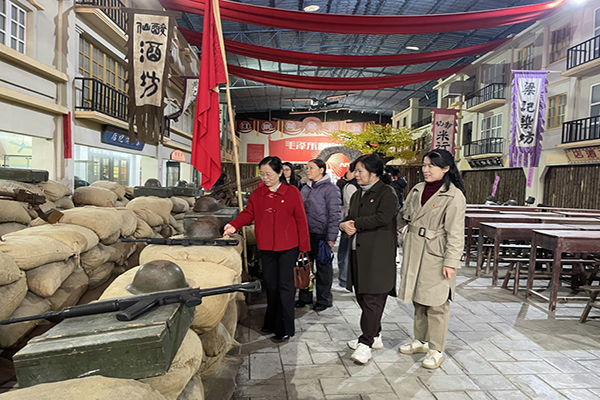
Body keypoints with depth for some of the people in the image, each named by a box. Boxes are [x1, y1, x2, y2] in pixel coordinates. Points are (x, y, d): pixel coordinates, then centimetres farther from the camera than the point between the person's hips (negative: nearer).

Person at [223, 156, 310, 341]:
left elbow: (301, 220, -3)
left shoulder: (292, 192, -4)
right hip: (266, 247, 4)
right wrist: (234, 225, -15)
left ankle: (285, 328, 13)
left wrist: (304, 246, -3)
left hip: (288, 247, -4)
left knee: (285, 286, 1)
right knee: (271, 285, 15)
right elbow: (248, 213, 5)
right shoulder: (257, 194, 6)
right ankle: (271, 323, 31)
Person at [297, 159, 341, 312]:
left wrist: (331, 236, -17)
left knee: (323, 266, 6)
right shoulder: (305, 188, 12)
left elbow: (334, 214, -13)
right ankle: (305, 296, 26)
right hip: (305, 233, 7)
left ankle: (324, 299, 20)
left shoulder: (330, 188, -9)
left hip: (321, 234, -6)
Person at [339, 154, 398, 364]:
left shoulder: (387, 193, -6)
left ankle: (366, 343, -1)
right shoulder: (358, 194, 19)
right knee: (362, 296, 14)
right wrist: (345, 225, -6)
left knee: (372, 298, -6)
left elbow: (383, 217, -21)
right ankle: (374, 335, 28)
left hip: (378, 254, -8)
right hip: (358, 252, 8)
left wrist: (355, 224, -12)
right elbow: (349, 218, 18)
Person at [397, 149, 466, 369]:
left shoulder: (454, 196, -11)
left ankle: (436, 350, 17)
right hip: (414, 252, 7)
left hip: (435, 256, -7)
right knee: (418, 299, 17)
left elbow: (455, 233, -13)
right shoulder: (418, 189, 9)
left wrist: (451, 262, -16)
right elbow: (405, 215, 18)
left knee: (436, 303, 2)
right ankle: (420, 340, 33)